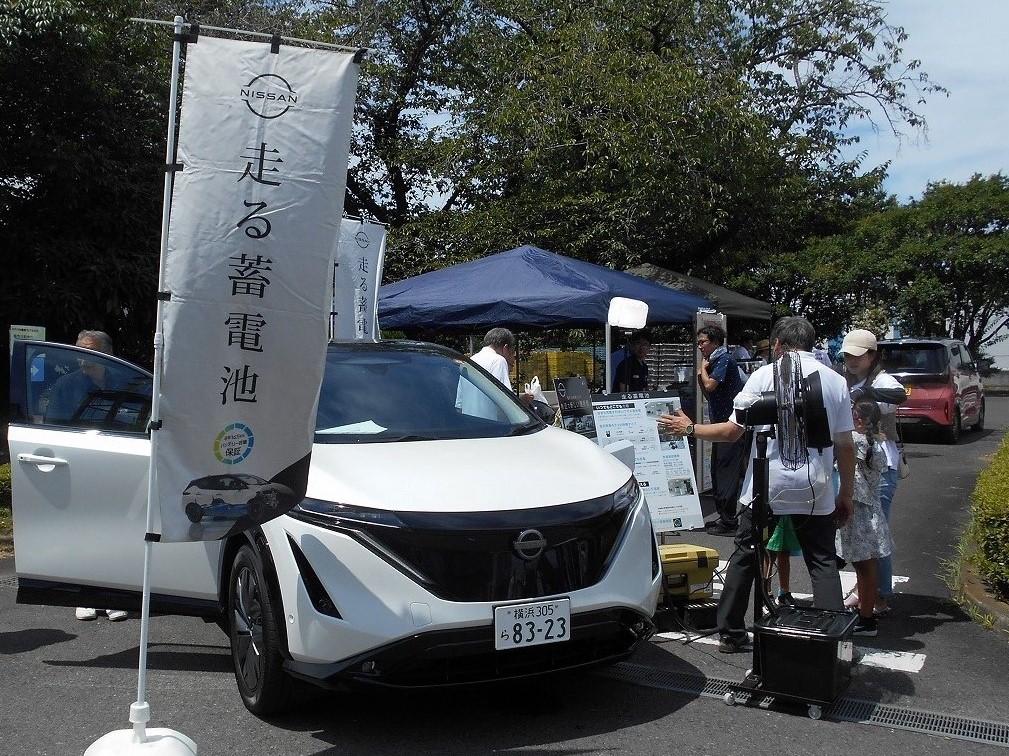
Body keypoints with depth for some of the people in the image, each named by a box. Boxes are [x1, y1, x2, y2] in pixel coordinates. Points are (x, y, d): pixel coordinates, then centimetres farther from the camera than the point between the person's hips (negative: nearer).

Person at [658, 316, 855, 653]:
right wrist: (846, 493, 13)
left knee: (744, 557, 12)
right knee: (823, 564, 10)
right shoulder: (836, 381, 3)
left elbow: (731, 431, -4)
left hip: (767, 487, -1)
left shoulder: (764, 375, -4)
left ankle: (731, 634, 19)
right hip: (815, 490, 2)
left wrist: (688, 429, 10)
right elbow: (845, 445, 3)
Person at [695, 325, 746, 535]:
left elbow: (709, 386, -23)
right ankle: (723, 517, 22)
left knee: (726, 472, -8)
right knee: (718, 472, 14)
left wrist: (703, 368, -5)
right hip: (722, 424, 10)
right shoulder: (715, 361, 17)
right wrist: (701, 373, 5)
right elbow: (707, 393, 21)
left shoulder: (724, 360, -11)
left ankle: (728, 522, -4)